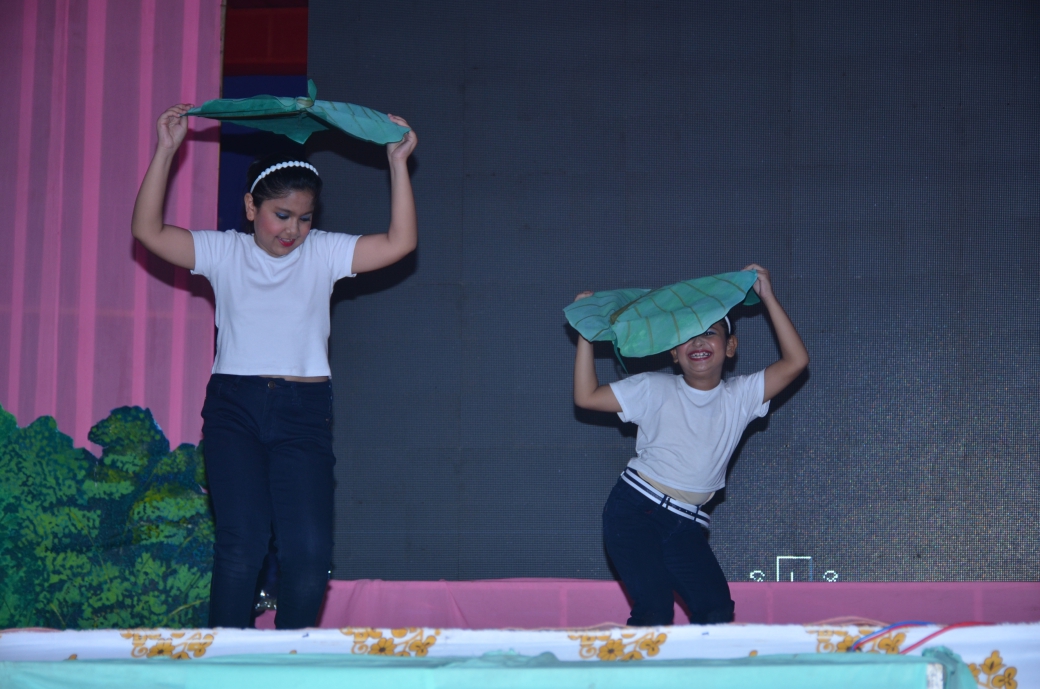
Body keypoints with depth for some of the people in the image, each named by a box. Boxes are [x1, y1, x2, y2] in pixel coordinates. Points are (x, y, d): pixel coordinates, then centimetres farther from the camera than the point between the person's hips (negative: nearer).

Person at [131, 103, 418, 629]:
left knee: (309, 548, -7)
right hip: (234, 408, -1)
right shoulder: (225, 252, 7)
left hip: (303, 411, 1)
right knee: (241, 544, -10)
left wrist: (397, 163, -5)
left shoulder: (323, 254, 8)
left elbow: (399, 242, -1)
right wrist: (165, 153, -5)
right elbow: (148, 231, 0)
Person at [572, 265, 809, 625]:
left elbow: (795, 361, -4)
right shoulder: (656, 390, 0)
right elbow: (586, 396, -2)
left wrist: (768, 298, -4)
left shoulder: (740, 396, 6)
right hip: (635, 510, -4)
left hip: (685, 523, 4)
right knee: (655, 611, -17)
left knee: (716, 609, -8)